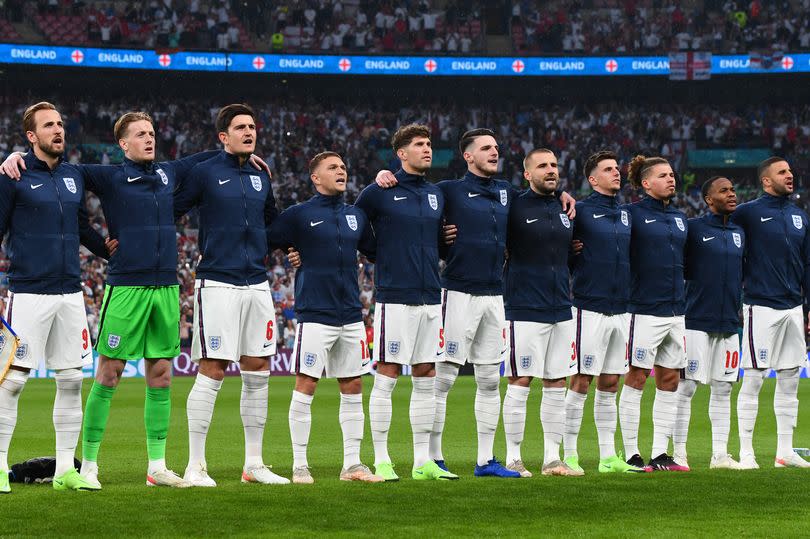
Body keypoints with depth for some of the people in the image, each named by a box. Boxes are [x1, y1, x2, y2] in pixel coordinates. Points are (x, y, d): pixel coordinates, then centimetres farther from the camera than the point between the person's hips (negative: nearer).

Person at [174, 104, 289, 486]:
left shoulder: (261, 177, 14)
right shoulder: (204, 172, -3)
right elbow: (169, 214, -1)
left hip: (257, 285, 6)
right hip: (218, 284, -6)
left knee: (258, 372, 7)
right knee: (212, 372, -8)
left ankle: (254, 464, 15)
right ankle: (195, 466, -3)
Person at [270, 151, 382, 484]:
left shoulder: (356, 216, 13)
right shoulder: (300, 214, -3)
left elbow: (375, 251, 21)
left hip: (351, 316, 5)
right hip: (315, 315, -5)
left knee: (353, 388, 6)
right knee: (305, 386, -4)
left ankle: (352, 464, 12)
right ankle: (299, 465, 2)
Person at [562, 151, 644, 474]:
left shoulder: (625, 214, 14)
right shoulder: (581, 211, -6)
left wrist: (630, 297, 17)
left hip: (621, 310, 6)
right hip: (590, 307, -6)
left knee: (610, 384, 9)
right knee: (581, 382, -4)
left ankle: (608, 457, 13)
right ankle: (569, 455, 1)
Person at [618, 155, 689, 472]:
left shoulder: (679, 218, 16)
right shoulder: (634, 214, -5)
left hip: (675, 311, 7)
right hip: (644, 310, -7)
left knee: (669, 381, 6)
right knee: (636, 379, -3)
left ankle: (660, 455, 11)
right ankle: (631, 455, 1)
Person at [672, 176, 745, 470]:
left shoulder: (739, 233, 14)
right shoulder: (693, 228, -5)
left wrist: (739, 308, 17)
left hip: (728, 323, 6)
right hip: (696, 321, -6)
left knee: (723, 388, 7)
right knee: (685, 387, -4)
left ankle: (720, 454, 11)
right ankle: (679, 452, 2)